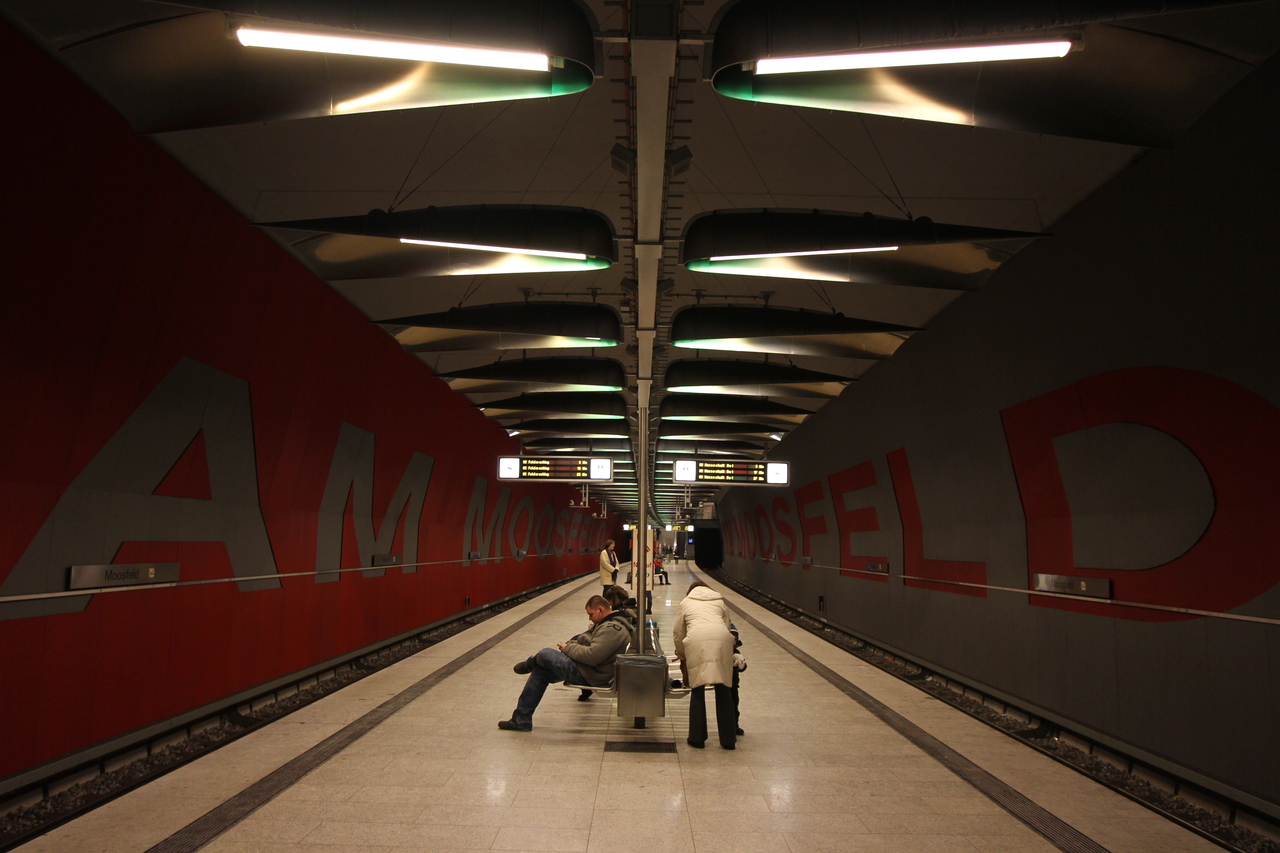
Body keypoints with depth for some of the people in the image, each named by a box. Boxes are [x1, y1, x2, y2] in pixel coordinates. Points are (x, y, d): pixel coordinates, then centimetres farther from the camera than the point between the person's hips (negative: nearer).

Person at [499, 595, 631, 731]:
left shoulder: (612, 629, -23)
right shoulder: (608, 624, 13)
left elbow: (592, 655, -30)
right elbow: (588, 641, 21)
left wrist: (568, 648, -16)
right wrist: (571, 645, 1)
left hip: (588, 675, -11)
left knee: (545, 654, -5)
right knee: (540, 671, 13)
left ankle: (529, 664, 34)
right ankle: (521, 720, 19)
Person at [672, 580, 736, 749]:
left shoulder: (686, 602, 28)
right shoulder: (719, 601, 32)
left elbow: (678, 633, 28)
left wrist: (681, 655, 43)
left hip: (696, 640, -1)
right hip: (722, 639, 2)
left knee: (698, 690, 8)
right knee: (723, 690, 9)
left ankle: (697, 738, 13)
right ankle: (728, 740, 14)